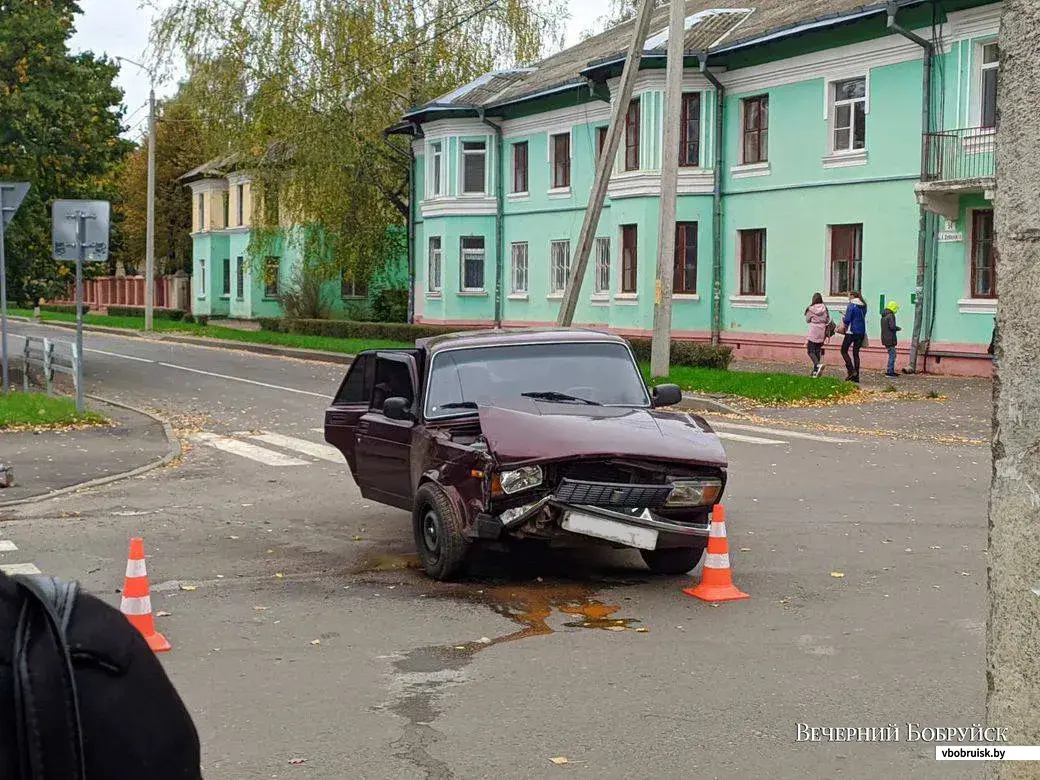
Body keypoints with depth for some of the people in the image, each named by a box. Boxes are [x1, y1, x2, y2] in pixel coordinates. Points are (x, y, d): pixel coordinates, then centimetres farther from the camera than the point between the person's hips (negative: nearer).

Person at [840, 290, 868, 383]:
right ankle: (856, 376, 7)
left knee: (844, 351, 4)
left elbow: (847, 319, -16)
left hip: (852, 331, -7)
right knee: (856, 353, 11)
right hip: (861, 332, 7)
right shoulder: (864, 306, 10)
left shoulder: (851, 305, -11)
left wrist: (843, 319, 7)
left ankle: (851, 371, -10)